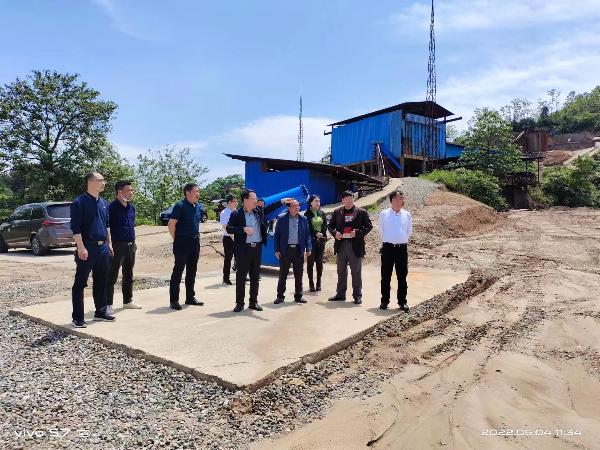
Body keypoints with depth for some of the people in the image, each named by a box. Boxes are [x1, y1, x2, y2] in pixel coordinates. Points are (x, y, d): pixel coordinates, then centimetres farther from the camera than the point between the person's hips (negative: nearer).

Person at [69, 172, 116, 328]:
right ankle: (78, 318, 7)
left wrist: (109, 244, 18)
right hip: (87, 248, -7)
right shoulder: (79, 202, -9)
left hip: (103, 248, 7)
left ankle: (101, 312, 26)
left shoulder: (104, 203, 13)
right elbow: (75, 227, -14)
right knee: (80, 283, 0)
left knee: (101, 282, 14)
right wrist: (81, 247, -20)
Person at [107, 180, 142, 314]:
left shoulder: (131, 207, 11)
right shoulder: (112, 207, -12)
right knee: (112, 276, -2)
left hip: (131, 245, 8)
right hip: (118, 246, -8)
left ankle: (128, 301, 28)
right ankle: (108, 304, 5)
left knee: (128, 275, 16)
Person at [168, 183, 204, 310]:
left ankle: (190, 297, 24)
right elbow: (171, 224, -13)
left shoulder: (198, 207, 12)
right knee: (178, 271, -2)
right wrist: (176, 239, -8)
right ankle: (174, 300, 4)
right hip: (182, 243, -7)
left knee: (192, 271, 14)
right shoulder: (180, 206, -11)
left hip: (195, 243, 7)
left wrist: (196, 237, 15)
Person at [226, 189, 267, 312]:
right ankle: (239, 303, 10)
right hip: (243, 249, -4)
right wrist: (244, 229, -18)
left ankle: (253, 302, 20)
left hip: (257, 248, 4)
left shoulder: (259, 212, 7)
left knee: (255, 276, 10)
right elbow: (229, 228, -9)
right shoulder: (236, 214, -3)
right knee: (241, 276, 2)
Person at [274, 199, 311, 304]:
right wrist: (277, 250, -5)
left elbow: (307, 235, 6)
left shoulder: (304, 219, 6)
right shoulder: (282, 219, 0)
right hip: (285, 250, -2)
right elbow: (277, 235, 1)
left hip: (299, 250, 2)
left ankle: (298, 296, 18)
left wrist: (308, 249, -3)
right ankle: (280, 296, 14)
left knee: (299, 275, 8)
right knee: (283, 274, 4)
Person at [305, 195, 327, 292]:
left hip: (321, 240, 4)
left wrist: (321, 235, -10)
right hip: (311, 240, -4)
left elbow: (325, 225, 5)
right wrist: (316, 234, -17)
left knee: (319, 262, 4)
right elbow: (308, 227, -7)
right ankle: (311, 283, 3)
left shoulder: (322, 213, 12)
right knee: (310, 261, -1)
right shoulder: (308, 214, -1)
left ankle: (318, 283, 10)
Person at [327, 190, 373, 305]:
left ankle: (357, 295, 12)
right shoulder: (337, 212, 9)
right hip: (341, 245, 3)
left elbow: (369, 226, 0)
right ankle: (340, 294, 23)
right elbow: (330, 225, 14)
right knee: (341, 271, 12)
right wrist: (334, 233, -6)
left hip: (356, 246, -3)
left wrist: (358, 233, -15)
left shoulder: (361, 212, 1)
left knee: (356, 272, 3)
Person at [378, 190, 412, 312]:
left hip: (402, 248, 1)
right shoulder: (383, 214, 0)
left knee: (402, 277, 5)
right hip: (388, 248, -1)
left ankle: (402, 302, 14)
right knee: (385, 276, 5)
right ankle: (384, 301, 15)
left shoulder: (407, 215, 5)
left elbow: (409, 232, 15)